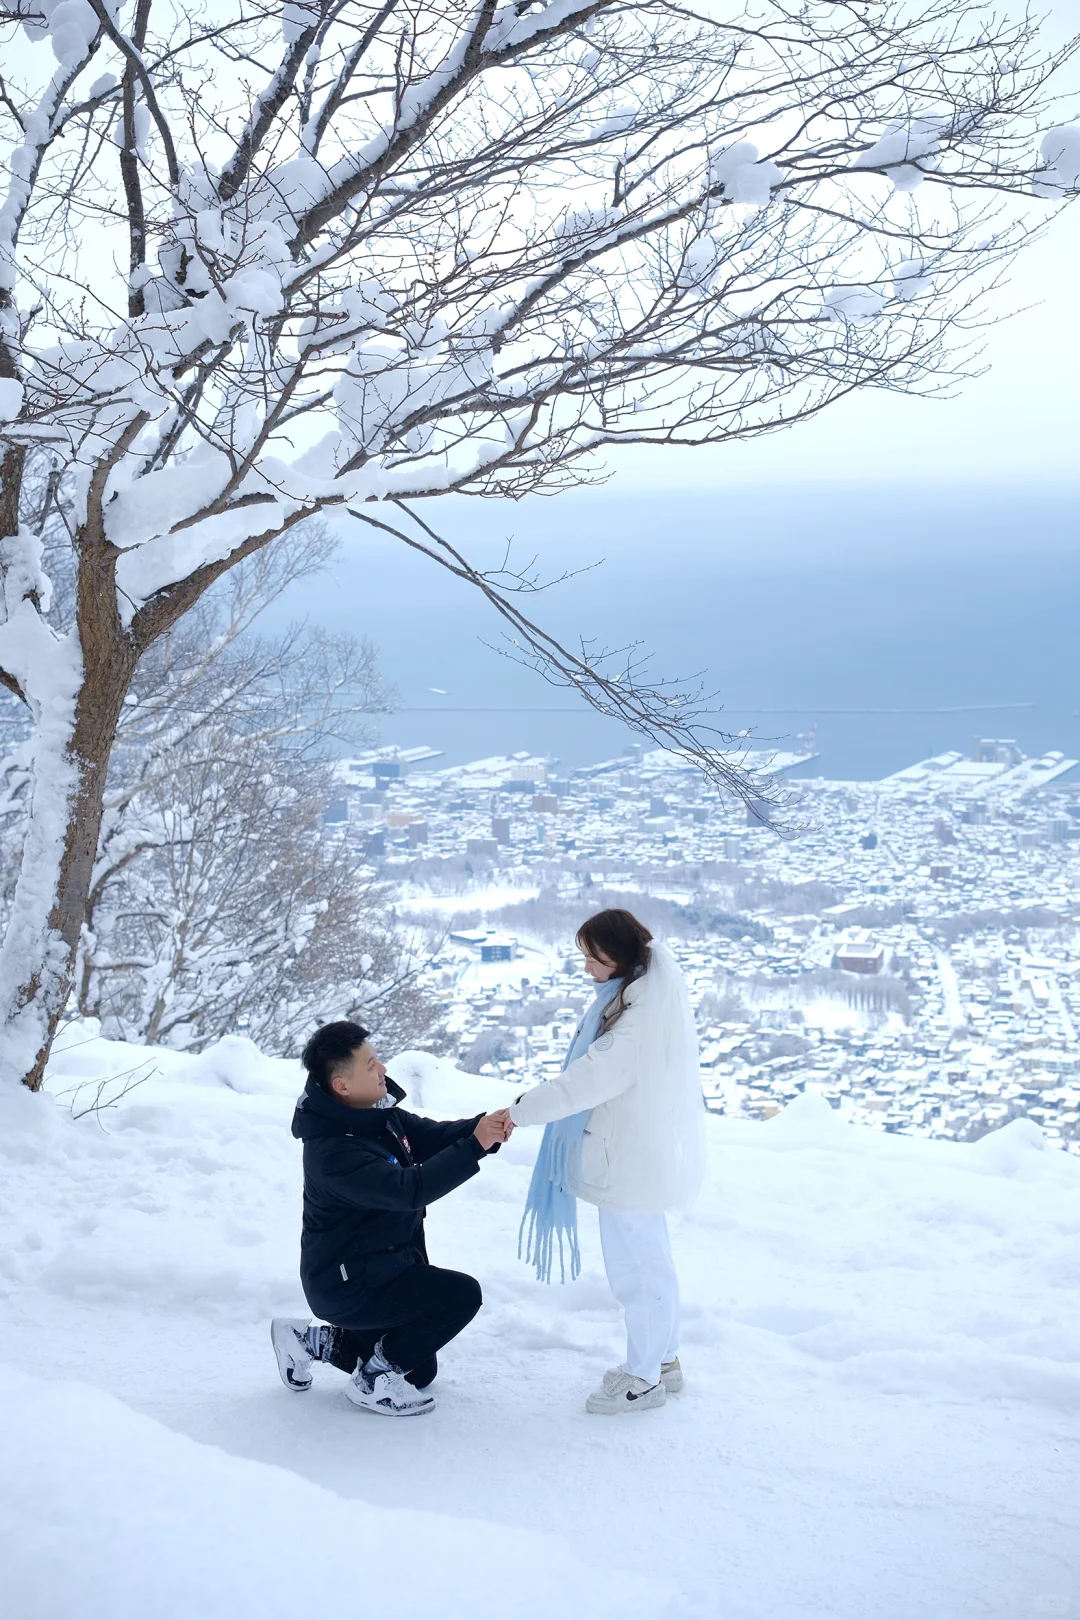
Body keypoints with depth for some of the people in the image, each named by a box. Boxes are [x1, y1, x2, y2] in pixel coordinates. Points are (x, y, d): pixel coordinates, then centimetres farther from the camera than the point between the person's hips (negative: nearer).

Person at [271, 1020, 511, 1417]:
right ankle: (373, 1379, -5)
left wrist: (485, 1125, -23)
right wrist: (476, 1146, -38)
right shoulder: (333, 1150, -30)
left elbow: (433, 1136, -2)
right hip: (347, 1283, -9)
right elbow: (410, 1189, -36)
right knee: (462, 1294, -20)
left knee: (419, 1371, 21)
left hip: (387, 1265, 9)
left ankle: (311, 1339, 25)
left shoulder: (378, 1112, -3)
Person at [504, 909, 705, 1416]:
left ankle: (643, 1378, 17)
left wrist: (523, 1110, -22)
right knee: (651, 1260, 21)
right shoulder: (653, 990, 7)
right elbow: (605, 1067, 11)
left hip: (635, 1159, -10)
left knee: (635, 1266, 3)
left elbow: (595, 1075, -27)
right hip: (651, 1151, 10)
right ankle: (663, 1360, 35)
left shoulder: (643, 1009, -25)